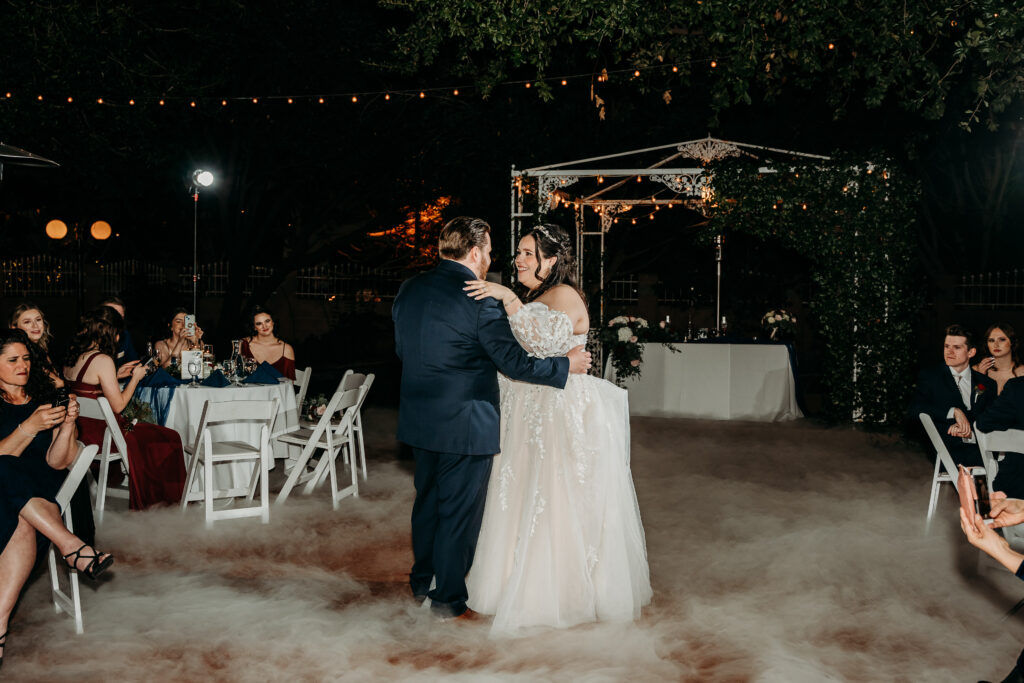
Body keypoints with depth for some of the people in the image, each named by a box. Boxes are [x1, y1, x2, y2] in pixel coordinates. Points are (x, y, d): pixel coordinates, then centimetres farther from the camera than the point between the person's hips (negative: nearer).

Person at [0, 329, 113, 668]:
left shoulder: (46, 399, 14)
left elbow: (57, 463, 4)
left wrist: (67, 426, -13)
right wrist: (29, 428, -21)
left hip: (42, 494, 1)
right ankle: (70, 545, -36)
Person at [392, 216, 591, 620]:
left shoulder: (410, 289, 3)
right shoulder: (480, 298, -18)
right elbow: (515, 363, -16)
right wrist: (567, 365, -4)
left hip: (419, 419, 8)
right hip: (465, 423, -7)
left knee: (428, 500, 22)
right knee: (460, 512, 7)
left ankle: (421, 581, 38)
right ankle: (449, 598, 19)